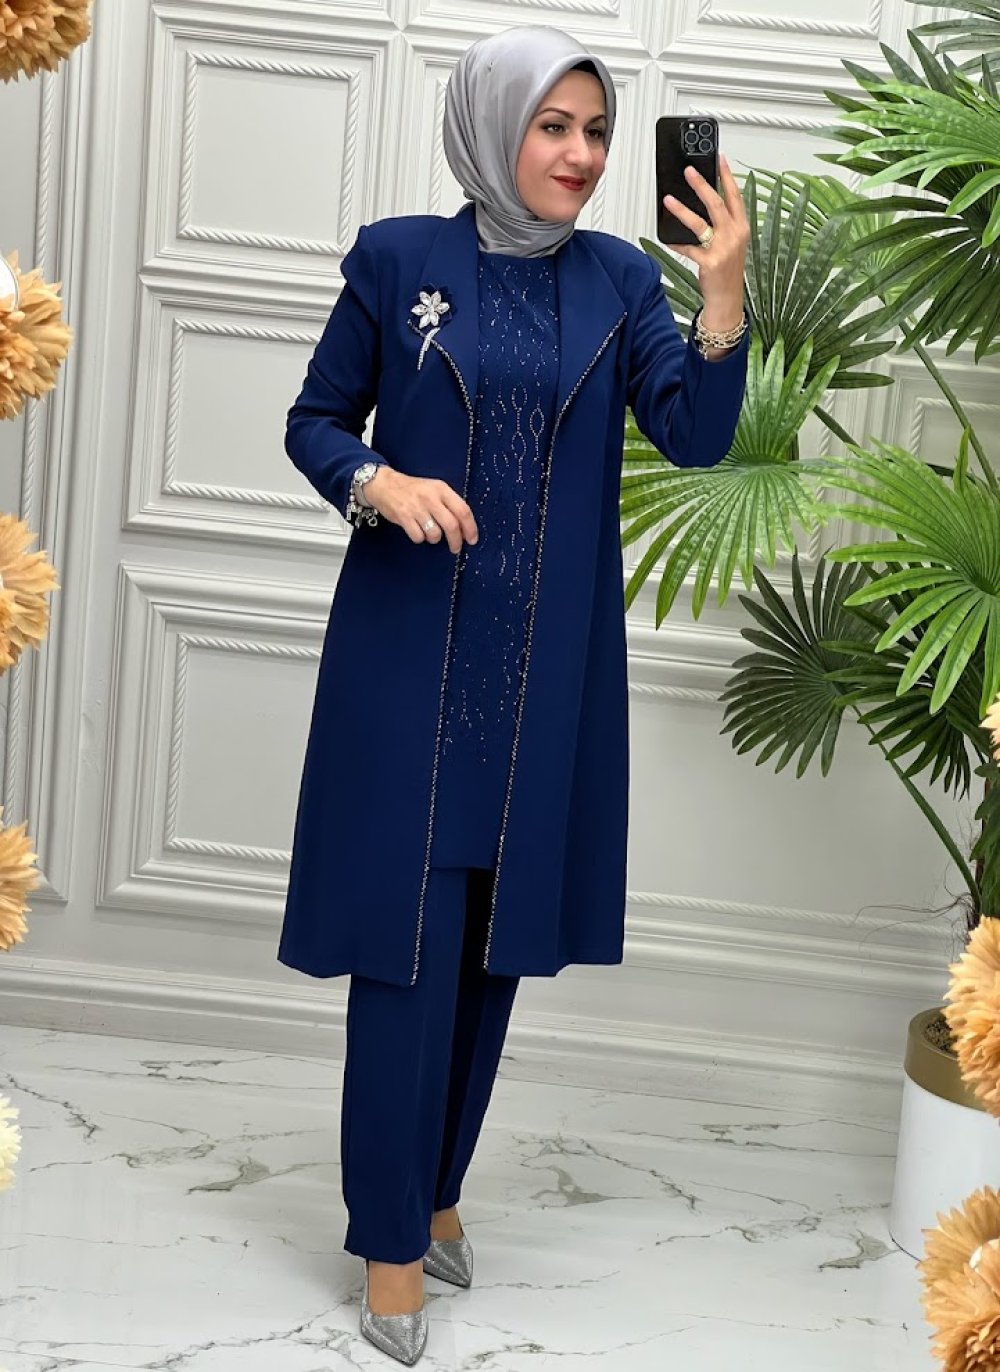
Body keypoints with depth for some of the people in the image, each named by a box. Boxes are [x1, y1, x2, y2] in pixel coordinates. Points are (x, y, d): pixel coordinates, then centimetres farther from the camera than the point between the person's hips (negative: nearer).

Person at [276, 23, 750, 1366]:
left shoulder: (618, 279, 5)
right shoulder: (398, 259, -1)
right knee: (408, 927, -2)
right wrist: (381, 483, -16)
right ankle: (393, 1242, 10)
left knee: (501, 930, 11)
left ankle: (434, 1188, 29)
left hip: (552, 660, 3)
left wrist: (723, 291, -21)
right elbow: (316, 422, 5)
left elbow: (696, 435, -7)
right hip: (410, 646, -3)